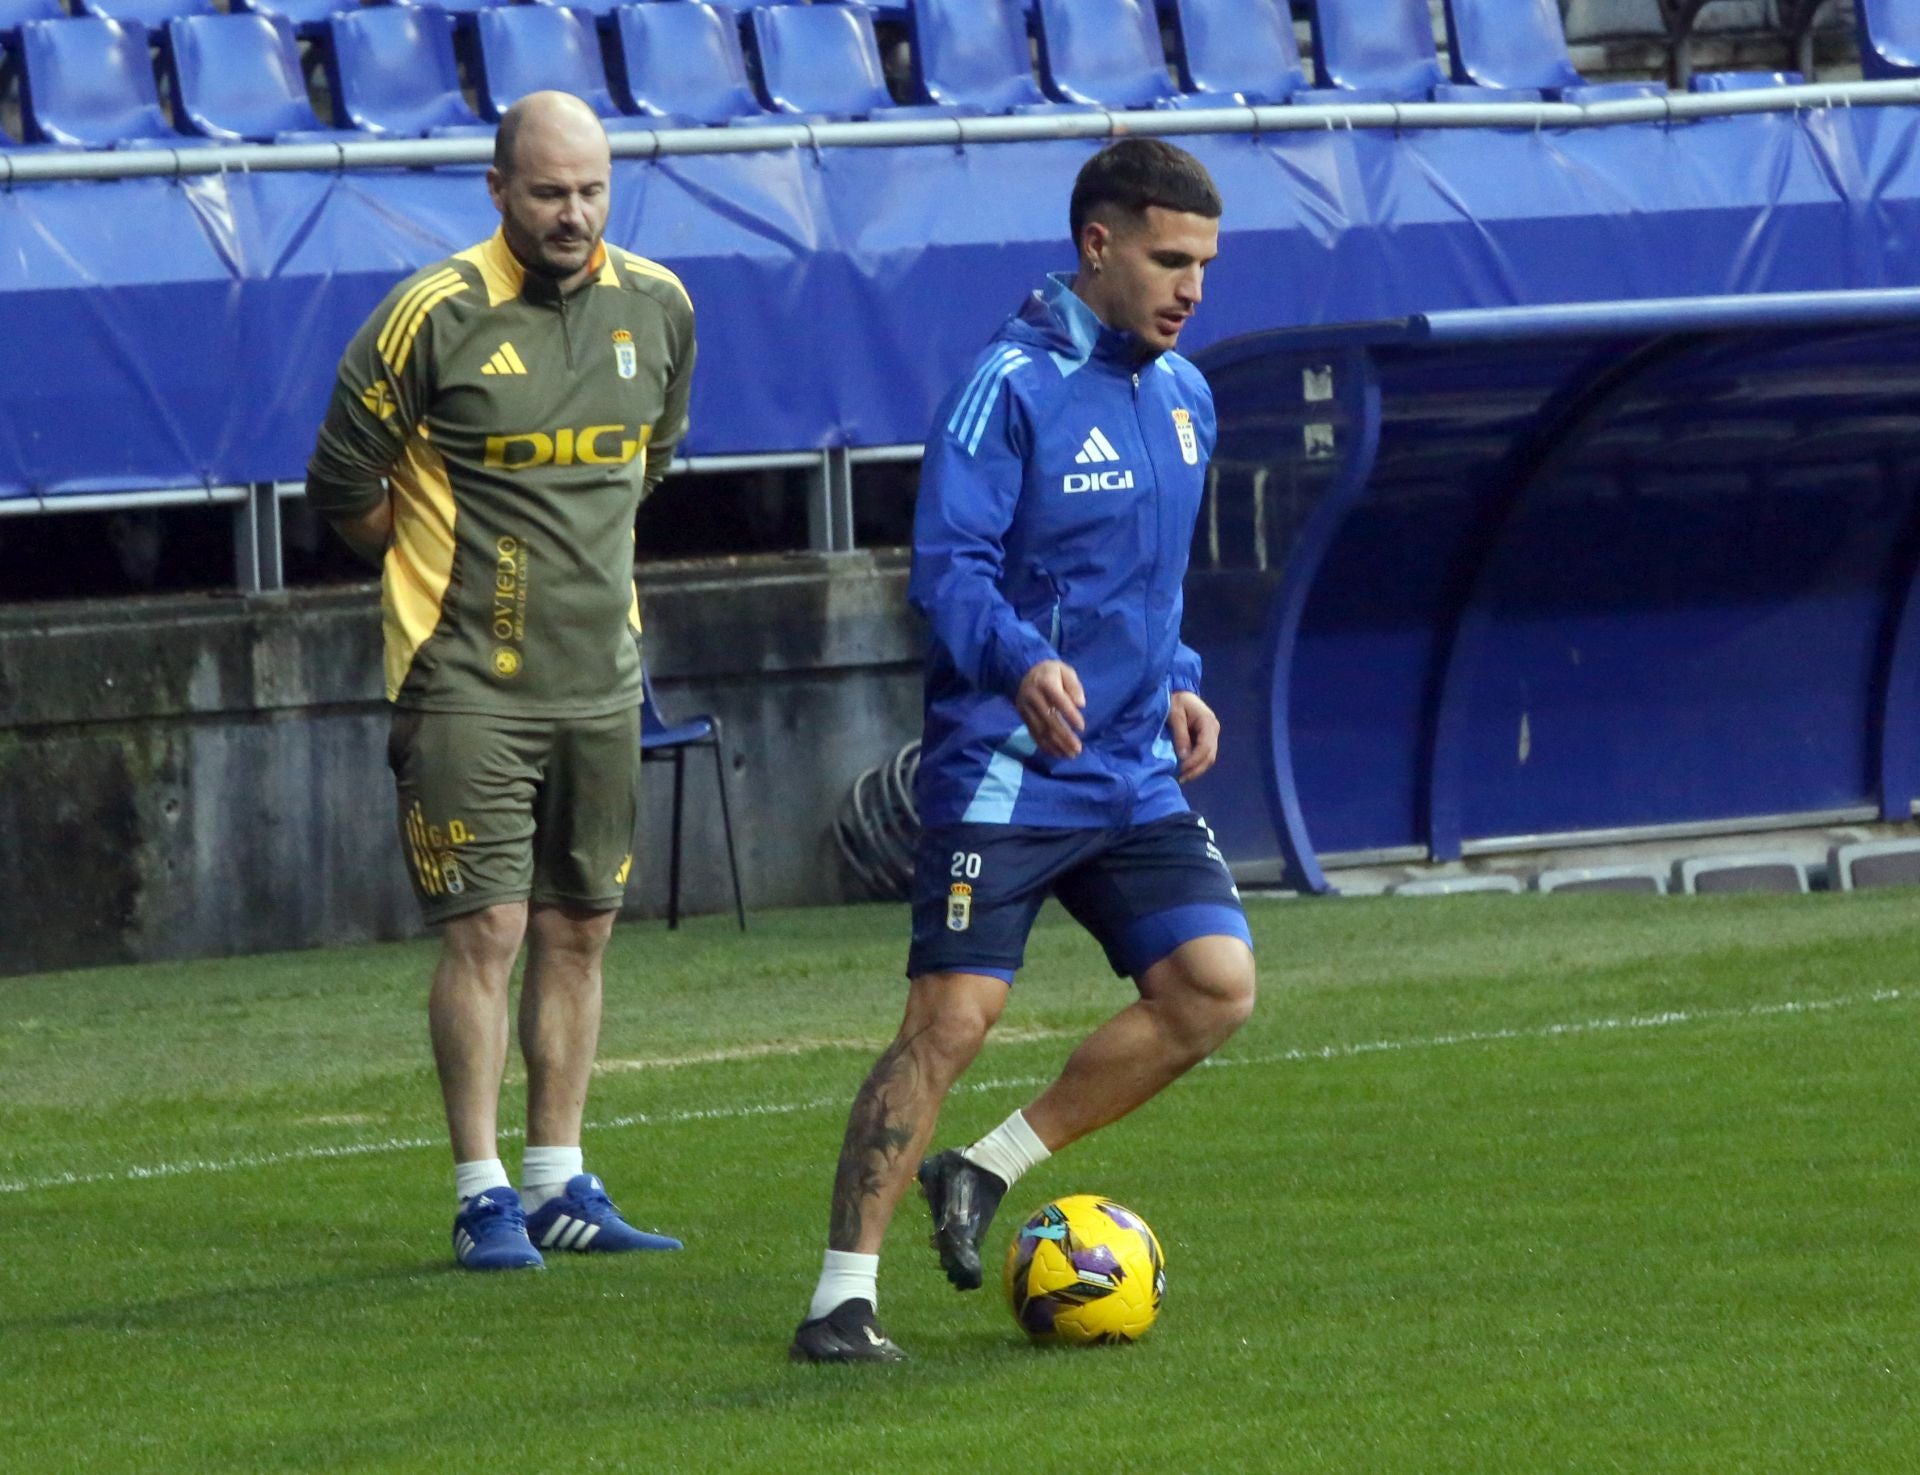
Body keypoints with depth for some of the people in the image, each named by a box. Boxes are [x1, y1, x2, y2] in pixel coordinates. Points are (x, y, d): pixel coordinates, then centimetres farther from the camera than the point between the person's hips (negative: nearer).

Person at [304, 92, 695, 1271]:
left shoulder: (657, 308, 4)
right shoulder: (435, 317, -13)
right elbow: (343, 489, -3)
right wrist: (444, 562, 6)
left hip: (601, 677, 5)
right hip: (469, 682, -5)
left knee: (581, 929, 8)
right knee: (487, 928, -7)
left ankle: (559, 1184, 14)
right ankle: (484, 1196, -2)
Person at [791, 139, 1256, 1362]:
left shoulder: (1184, 395, 13)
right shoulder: (1009, 388, -12)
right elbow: (948, 569, -19)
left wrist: (1177, 684, 11)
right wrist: (1023, 663, -36)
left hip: (1136, 779, 7)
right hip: (1004, 774, -7)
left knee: (1215, 985, -7)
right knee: (952, 1019, -12)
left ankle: (988, 1173, 8)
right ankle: (844, 1294, -5)